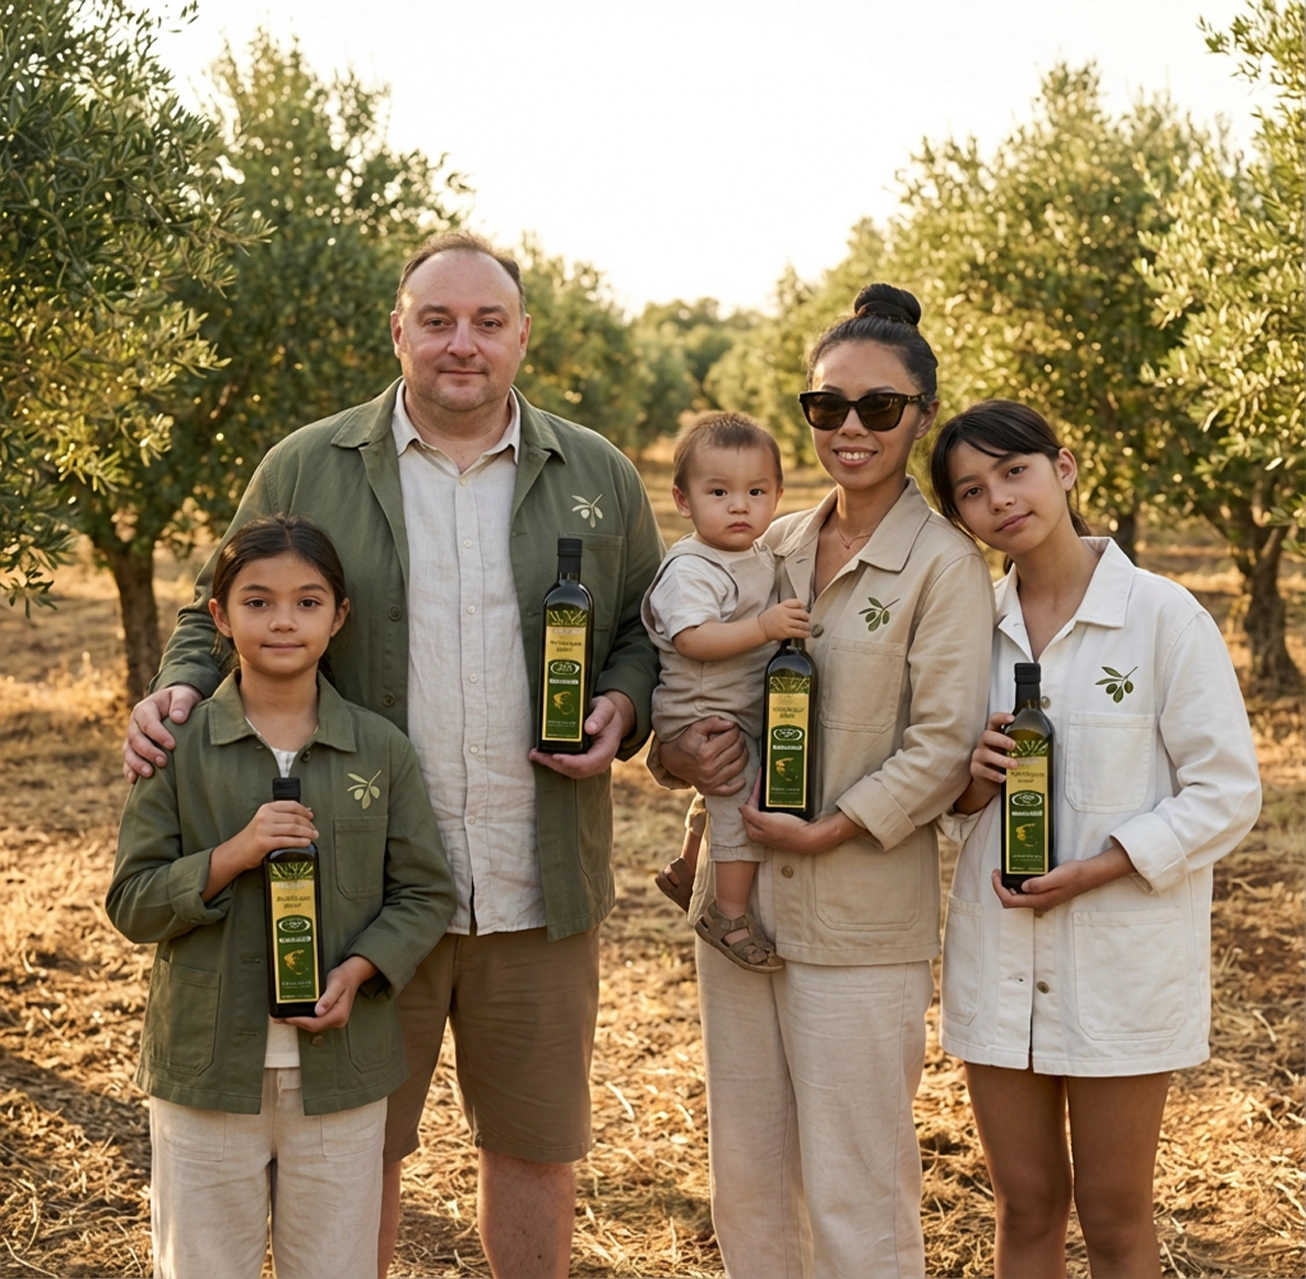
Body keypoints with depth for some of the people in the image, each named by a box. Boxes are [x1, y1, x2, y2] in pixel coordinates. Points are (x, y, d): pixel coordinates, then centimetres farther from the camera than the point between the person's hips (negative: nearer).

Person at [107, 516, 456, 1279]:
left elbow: (426, 893, 3)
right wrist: (233, 856, -19)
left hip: (341, 1069, 1)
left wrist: (358, 972, -14)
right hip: (206, 1068, -1)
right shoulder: (179, 747, -3)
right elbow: (132, 904, -4)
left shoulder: (382, 750, -1)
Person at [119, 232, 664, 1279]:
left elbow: (651, 629, 14)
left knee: (536, 1141, 14)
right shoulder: (305, 472, 2)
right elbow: (219, 614, 9)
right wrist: (179, 692, -11)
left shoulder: (598, 478, 6)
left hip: (538, 887, 1)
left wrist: (622, 707, -6)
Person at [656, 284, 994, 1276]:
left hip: (861, 922, -6)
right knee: (746, 1179, 16)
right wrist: (680, 753, -6)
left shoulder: (944, 564, -8)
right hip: (742, 897, 6)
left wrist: (830, 830, -17)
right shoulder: (774, 545, 10)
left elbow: (944, 746, -12)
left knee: (855, 1196, 3)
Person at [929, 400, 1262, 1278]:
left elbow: (1228, 791, -9)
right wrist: (971, 783, -9)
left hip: (1123, 954, -4)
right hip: (999, 953, 4)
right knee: (1026, 1207, 14)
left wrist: (1098, 867, -19)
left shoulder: (1162, 613, -10)